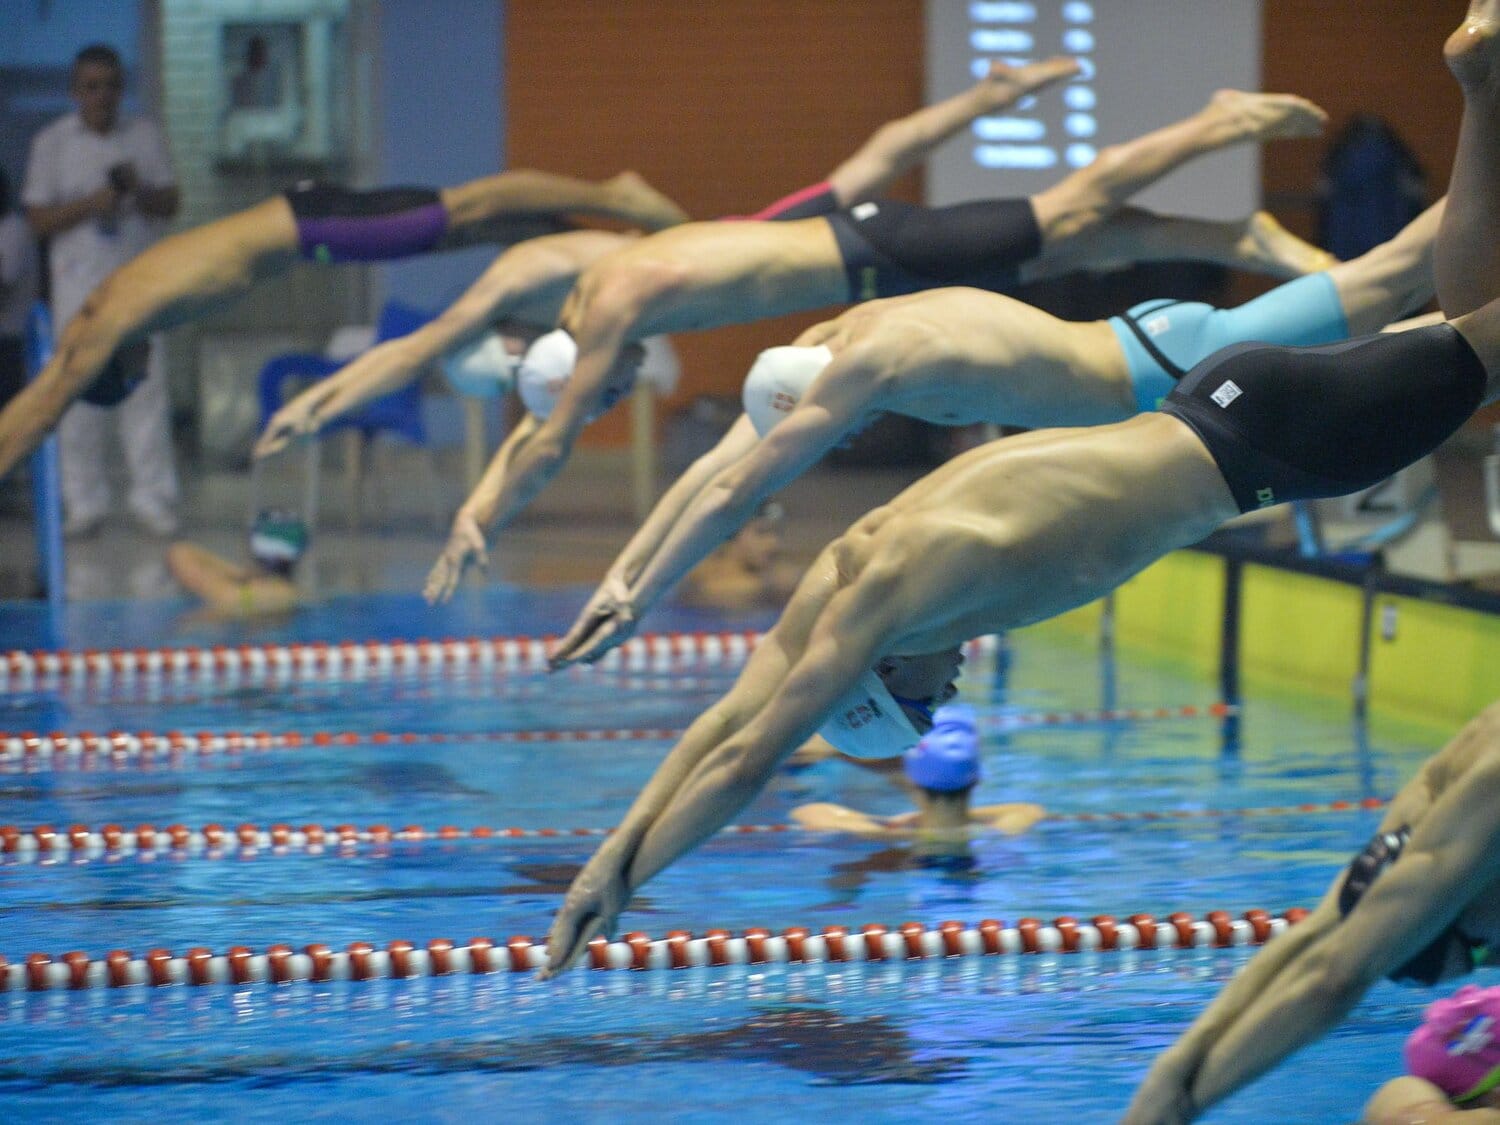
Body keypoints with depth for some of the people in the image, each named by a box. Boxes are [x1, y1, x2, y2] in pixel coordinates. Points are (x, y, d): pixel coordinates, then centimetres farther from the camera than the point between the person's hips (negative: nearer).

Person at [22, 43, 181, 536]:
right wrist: (91, 203, -15)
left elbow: (169, 203, 9)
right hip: (79, 285, -1)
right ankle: (84, 501, 6)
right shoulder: (52, 143, 3)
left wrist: (138, 191, -12)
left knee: (145, 385, -3)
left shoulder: (145, 135, 8)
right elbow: (39, 219, 0)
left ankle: (153, 496, 2)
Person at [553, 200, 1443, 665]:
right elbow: (717, 464, 5)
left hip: (1173, 377, -7)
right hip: (1147, 343, 7)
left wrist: (637, 606, -21)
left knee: (1381, 290, 3)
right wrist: (623, 574, 2)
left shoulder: (863, 368, -26)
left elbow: (734, 492, -24)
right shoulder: (831, 340, 0)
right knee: (1382, 287, 16)